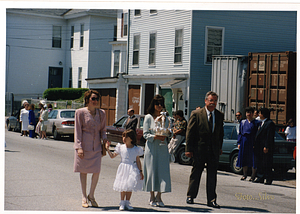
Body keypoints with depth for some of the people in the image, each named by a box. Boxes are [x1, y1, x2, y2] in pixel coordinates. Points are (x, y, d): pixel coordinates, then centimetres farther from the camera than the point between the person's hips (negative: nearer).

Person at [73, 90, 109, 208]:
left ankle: (91, 196, 16)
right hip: (84, 146, -3)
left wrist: (104, 138, -5)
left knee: (97, 171, -3)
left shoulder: (101, 113, 9)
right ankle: (84, 197, 15)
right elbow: (77, 130, -3)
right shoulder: (80, 112, -2)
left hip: (96, 146, 3)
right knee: (83, 171, 4)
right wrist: (78, 147, -10)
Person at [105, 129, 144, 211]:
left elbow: (138, 161, 4)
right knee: (123, 186, 3)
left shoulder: (136, 149, -1)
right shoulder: (121, 147, 2)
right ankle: (122, 203, 14)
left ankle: (127, 202, 15)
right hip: (123, 169, 1)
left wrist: (140, 171, 3)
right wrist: (108, 149, -2)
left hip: (132, 170, 0)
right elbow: (112, 156, 10)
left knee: (130, 186, 3)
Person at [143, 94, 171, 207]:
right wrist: (155, 137, -18)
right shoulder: (148, 117, 2)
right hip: (151, 148, -3)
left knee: (163, 171, -3)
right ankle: (152, 197, 8)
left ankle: (159, 197, 5)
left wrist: (164, 137, -8)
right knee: (152, 171, -2)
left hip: (162, 148, 3)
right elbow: (145, 134, -2)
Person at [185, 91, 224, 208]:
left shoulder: (220, 115, 8)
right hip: (199, 149, -3)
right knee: (196, 173, 8)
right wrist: (188, 149, -9)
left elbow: (221, 133, 15)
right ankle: (190, 196, 22)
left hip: (214, 150, 3)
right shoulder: (196, 114, -4)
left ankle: (211, 200, 8)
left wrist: (220, 148, 10)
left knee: (212, 175, 3)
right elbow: (190, 132, -5)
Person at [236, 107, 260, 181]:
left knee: (253, 158, -2)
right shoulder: (243, 122, 13)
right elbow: (240, 133, 13)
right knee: (244, 158, 6)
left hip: (252, 142, -4)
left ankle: (253, 175, 6)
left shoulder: (256, 123, 1)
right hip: (244, 142, 4)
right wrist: (239, 143, 4)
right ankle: (244, 174, 17)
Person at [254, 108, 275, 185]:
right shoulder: (262, 123, 19)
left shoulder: (270, 123, -11)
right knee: (260, 163, 12)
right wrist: (255, 145, 18)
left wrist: (266, 147, -21)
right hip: (260, 148, 10)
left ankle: (268, 180, 0)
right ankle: (260, 178, 18)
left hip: (266, 148, -10)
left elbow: (269, 137, -16)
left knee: (267, 164, -5)